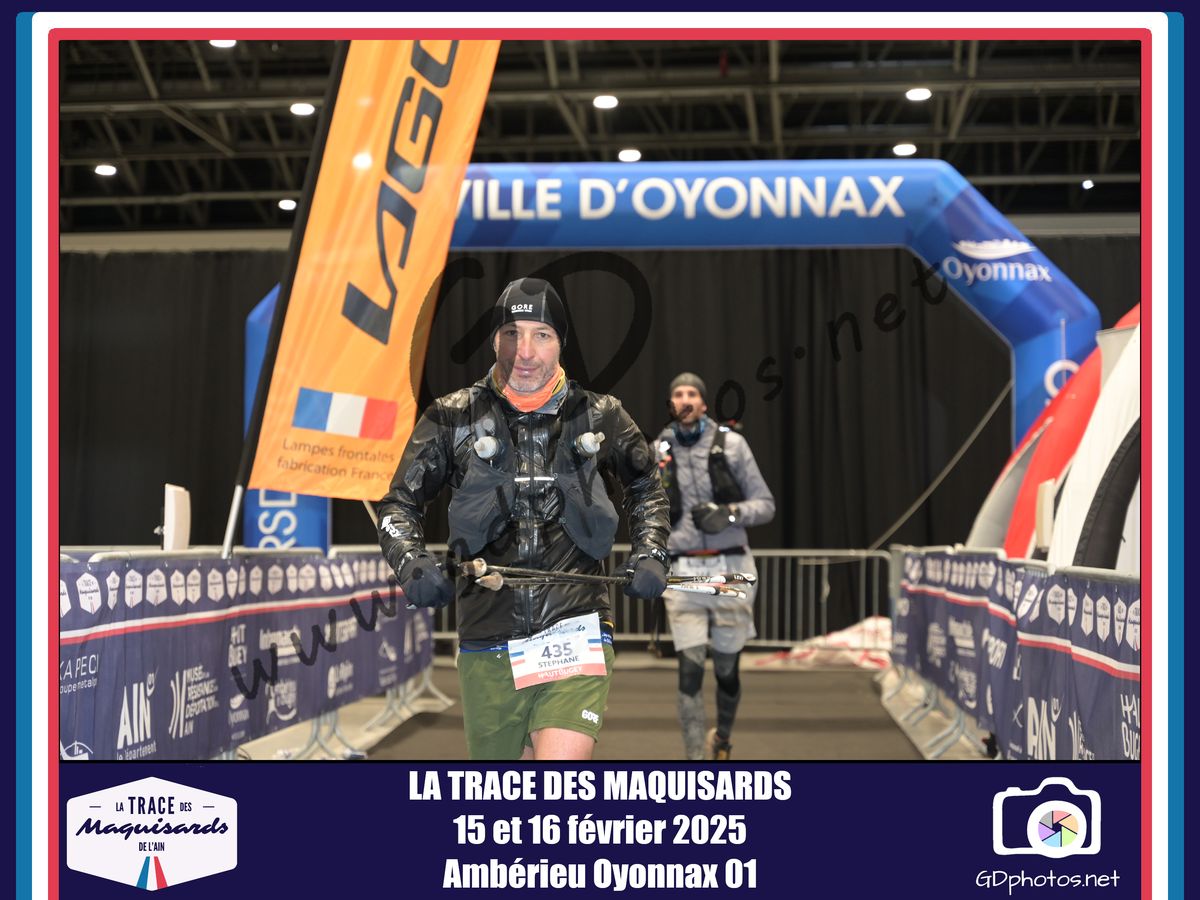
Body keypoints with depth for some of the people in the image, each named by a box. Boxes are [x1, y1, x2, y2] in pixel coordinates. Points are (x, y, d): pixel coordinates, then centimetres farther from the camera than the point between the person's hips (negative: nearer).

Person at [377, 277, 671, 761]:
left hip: (576, 634, -1)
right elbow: (400, 503, 10)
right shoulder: (452, 418, 3)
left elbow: (647, 488, 22)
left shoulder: (600, 418, 5)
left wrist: (649, 555, 6)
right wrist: (411, 563, -9)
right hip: (487, 644, 1)